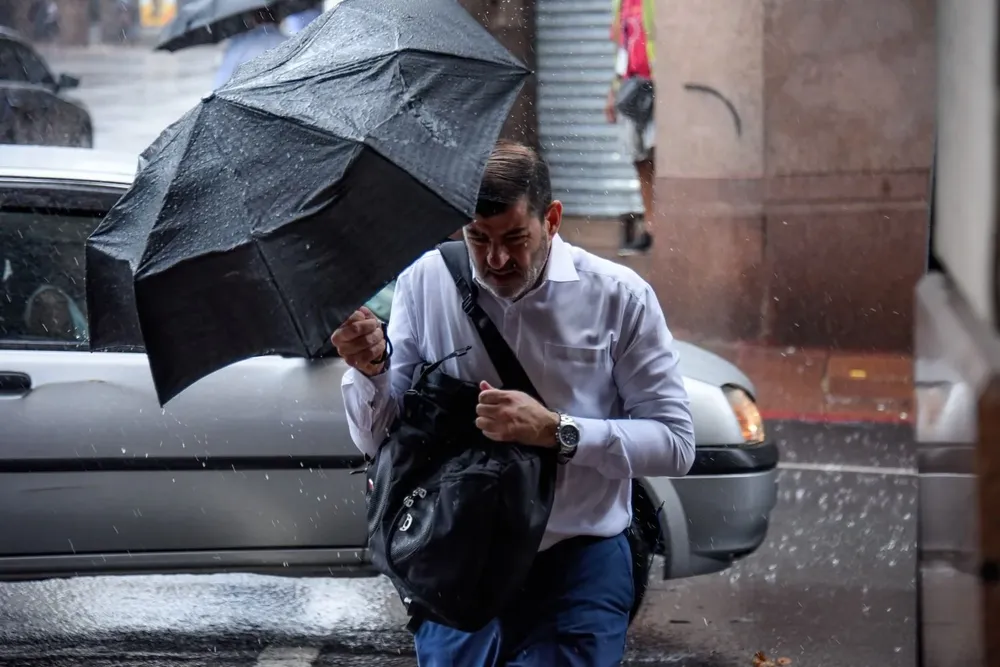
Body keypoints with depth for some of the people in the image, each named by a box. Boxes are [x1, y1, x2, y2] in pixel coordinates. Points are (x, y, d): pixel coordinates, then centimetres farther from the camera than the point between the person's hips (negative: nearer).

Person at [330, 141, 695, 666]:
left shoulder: (619, 297, -5)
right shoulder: (424, 284, 1)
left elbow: (676, 444, -7)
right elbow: (377, 440, 3)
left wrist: (556, 431, -20)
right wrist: (371, 370, -19)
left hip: (577, 569, -2)